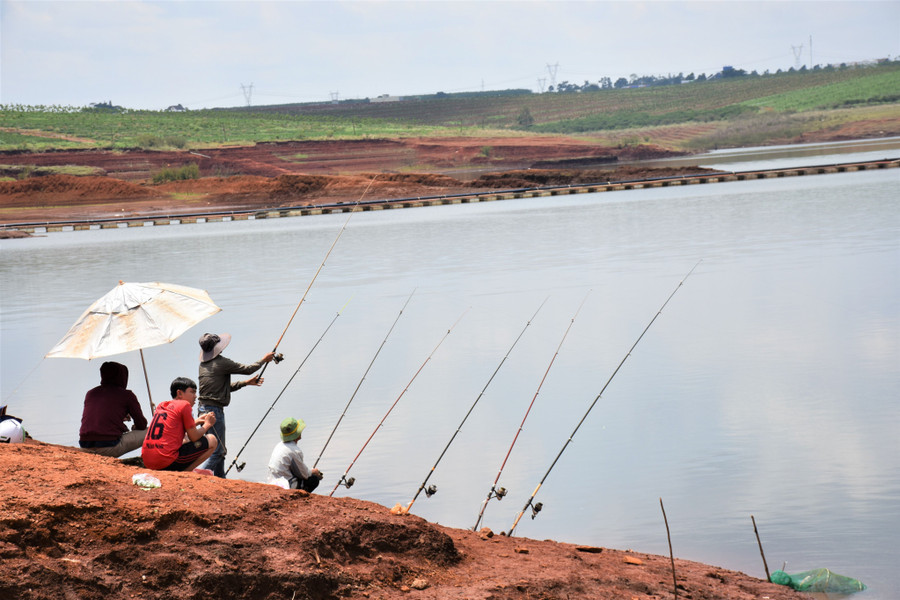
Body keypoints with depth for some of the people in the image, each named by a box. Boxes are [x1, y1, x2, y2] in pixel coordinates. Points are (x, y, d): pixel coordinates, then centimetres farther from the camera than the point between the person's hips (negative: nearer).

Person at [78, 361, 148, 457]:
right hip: (109, 448, -5)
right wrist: (135, 428, 33)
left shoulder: (91, 393, 17)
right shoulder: (127, 395, 4)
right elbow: (142, 425, 9)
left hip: (85, 448, 5)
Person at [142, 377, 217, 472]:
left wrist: (196, 422, 29)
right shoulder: (185, 405, -2)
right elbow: (194, 437, -1)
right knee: (212, 440, 3)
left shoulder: (162, 405, 20)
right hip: (167, 462, -9)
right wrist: (207, 424, 18)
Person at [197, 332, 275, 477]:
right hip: (215, 410, -9)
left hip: (203, 409, 9)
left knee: (220, 450, 17)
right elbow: (248, 369, -1)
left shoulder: (203, 364, 13)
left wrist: (246, 383, 29)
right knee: (217, 451, -7)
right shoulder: (222, 362, -12)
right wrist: (264, 359, 16)